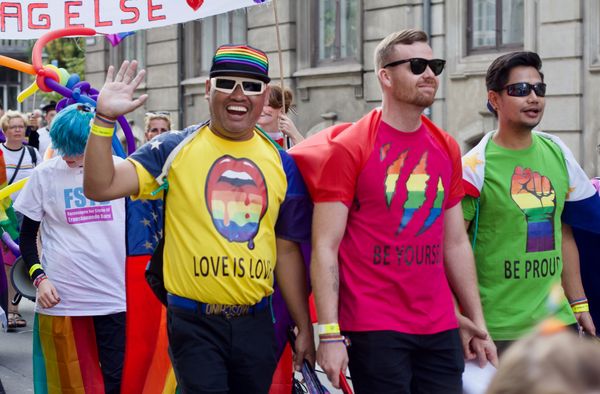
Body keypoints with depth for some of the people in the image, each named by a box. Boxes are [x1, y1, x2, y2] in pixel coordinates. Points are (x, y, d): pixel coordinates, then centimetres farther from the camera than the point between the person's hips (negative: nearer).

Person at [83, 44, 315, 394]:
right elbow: (100, 187, -11)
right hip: (195, 324, -3)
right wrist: (105, 118, -22)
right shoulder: (174, 149, -2)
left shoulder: (281, 163, 6)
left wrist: (305, 328, 11)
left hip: (256, 323, 4)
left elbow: (288, 250, 11)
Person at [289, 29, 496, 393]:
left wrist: (478, 325, 12)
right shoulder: (347, 148, -6)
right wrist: (330, 333, -15)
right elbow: (326, 247, -9)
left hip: (441, 328, 5)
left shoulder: (447, 149, 10)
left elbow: (456, 243, 16)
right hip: (374, 329, -5)